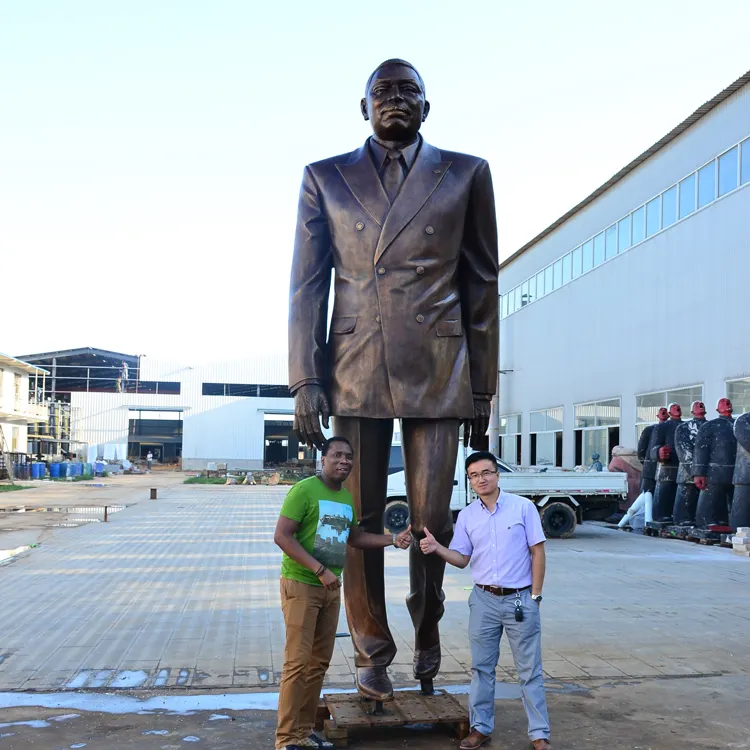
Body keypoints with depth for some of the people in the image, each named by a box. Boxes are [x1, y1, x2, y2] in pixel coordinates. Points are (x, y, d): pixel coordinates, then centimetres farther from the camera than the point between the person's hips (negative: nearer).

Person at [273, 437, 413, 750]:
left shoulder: (347, 498, 9)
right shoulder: (304, 490, -14)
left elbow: (354, 537, 23)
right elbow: (281, 536, -19)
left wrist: (393, 539, 11)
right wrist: (320, 569, -23)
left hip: (331, 588, 8)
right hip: (301, 585, -7)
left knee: (319, 662, 12)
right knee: (298, 662, -7)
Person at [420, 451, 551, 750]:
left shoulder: (523, 507, -6)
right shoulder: (466, 516, 3)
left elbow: (537, 552, -4)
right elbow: (462, 559, 7)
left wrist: (535, 596, -8)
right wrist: (437, 548, -12)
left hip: (520, 599, -3)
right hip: (484, 600, 3)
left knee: (529, 669, 4)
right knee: (481, 667, 11)